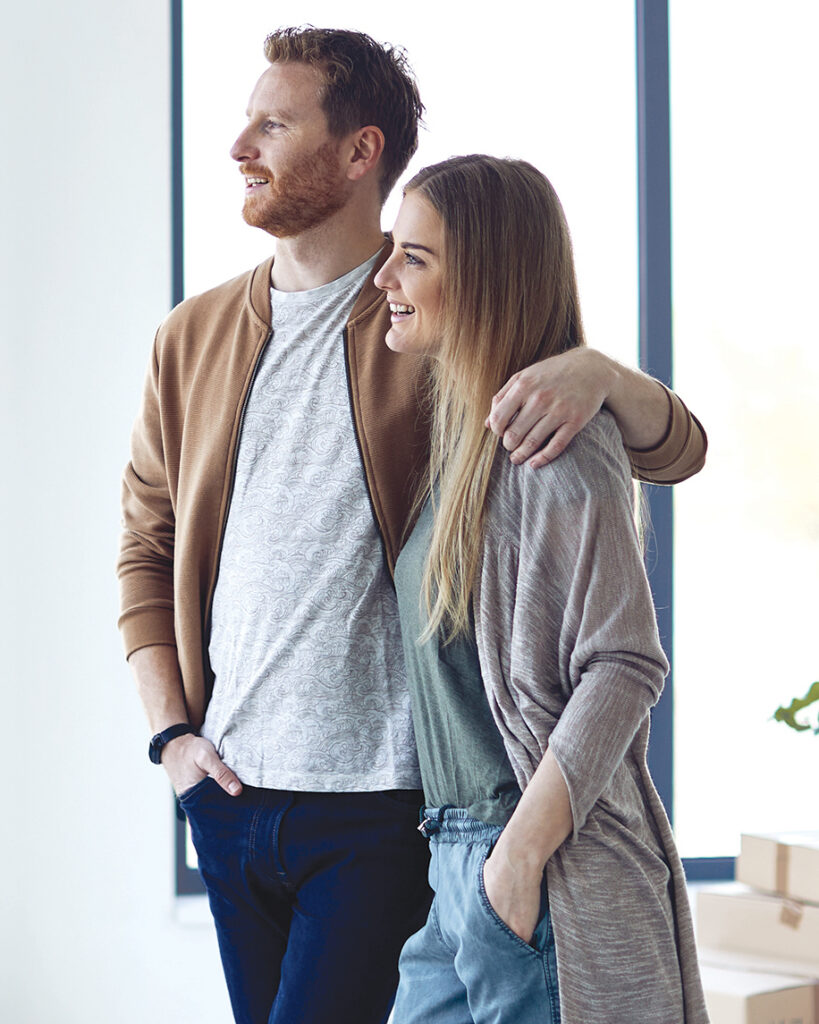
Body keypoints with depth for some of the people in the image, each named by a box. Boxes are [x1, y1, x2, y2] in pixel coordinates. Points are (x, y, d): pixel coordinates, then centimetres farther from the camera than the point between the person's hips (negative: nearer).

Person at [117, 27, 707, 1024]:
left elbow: (676, 447, -2)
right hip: (228, 794, 5)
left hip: (381, 803, -5)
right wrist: (169, 730, 5)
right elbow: (146, 546, 17)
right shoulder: (193, 336, 11)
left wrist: (596, 372, -24)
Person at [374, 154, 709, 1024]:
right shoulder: (458, 431, 13)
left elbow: (626, 667, -19)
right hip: (456, 854, 8)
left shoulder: (554, 438, -14)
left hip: (547, 865, -8)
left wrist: (522, 852, -19)